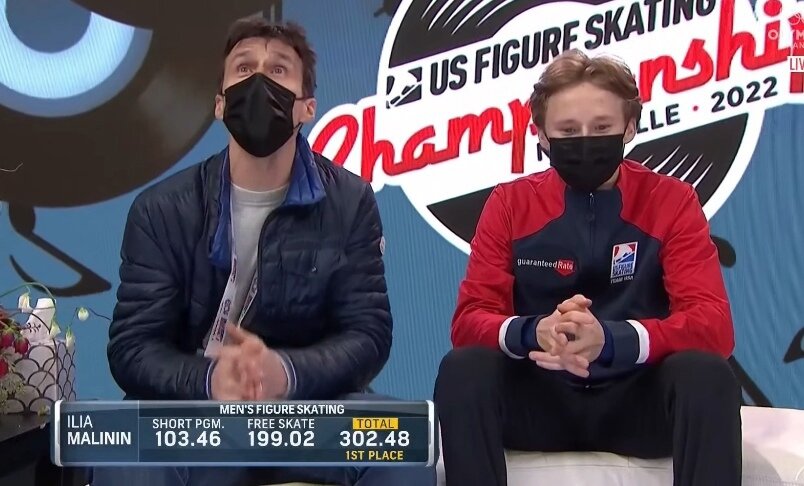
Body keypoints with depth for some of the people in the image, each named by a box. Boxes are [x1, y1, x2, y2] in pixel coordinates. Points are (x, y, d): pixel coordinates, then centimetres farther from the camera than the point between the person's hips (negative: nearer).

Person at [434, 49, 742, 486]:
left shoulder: (671, 201, -2)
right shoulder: (509, 203, 1)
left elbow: (713, 324, -12)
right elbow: (470, 319, -5)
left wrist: (610, 340, -32)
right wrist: (534, 333, -31)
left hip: (635, 396, 0)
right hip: (540, 396, 1)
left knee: (706, 373, -30)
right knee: (464, 368, -28)